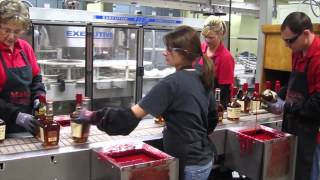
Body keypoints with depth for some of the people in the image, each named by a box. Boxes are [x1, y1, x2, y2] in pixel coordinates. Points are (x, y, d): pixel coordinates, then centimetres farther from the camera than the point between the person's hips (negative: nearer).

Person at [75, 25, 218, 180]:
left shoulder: (172, 83, -21)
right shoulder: (203, 79, 3)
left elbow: (132, 115, -22)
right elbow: (212, 119, 13)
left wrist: (94, 117, -14)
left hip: (189, 165, -8)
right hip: (204, 159, 8)